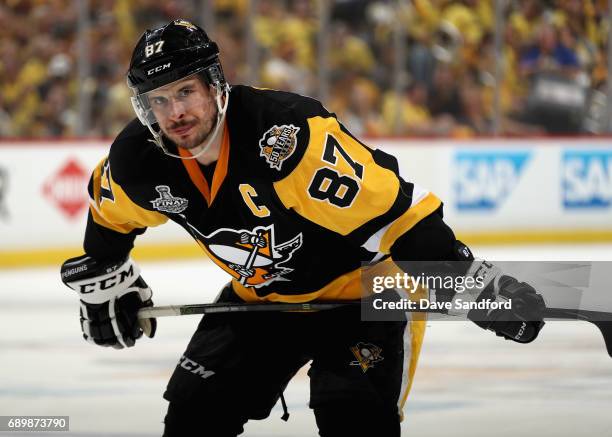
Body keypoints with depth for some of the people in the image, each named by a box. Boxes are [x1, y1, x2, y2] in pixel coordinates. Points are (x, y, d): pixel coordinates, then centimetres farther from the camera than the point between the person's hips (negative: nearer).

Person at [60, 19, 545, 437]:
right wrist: (103, 281, 19)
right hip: (260, 297, 6)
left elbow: (393, 210, -36)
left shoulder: (286, 133, -36)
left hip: (363, 289, -6)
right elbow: (111, 212, 12)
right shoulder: (138, 159, -15)